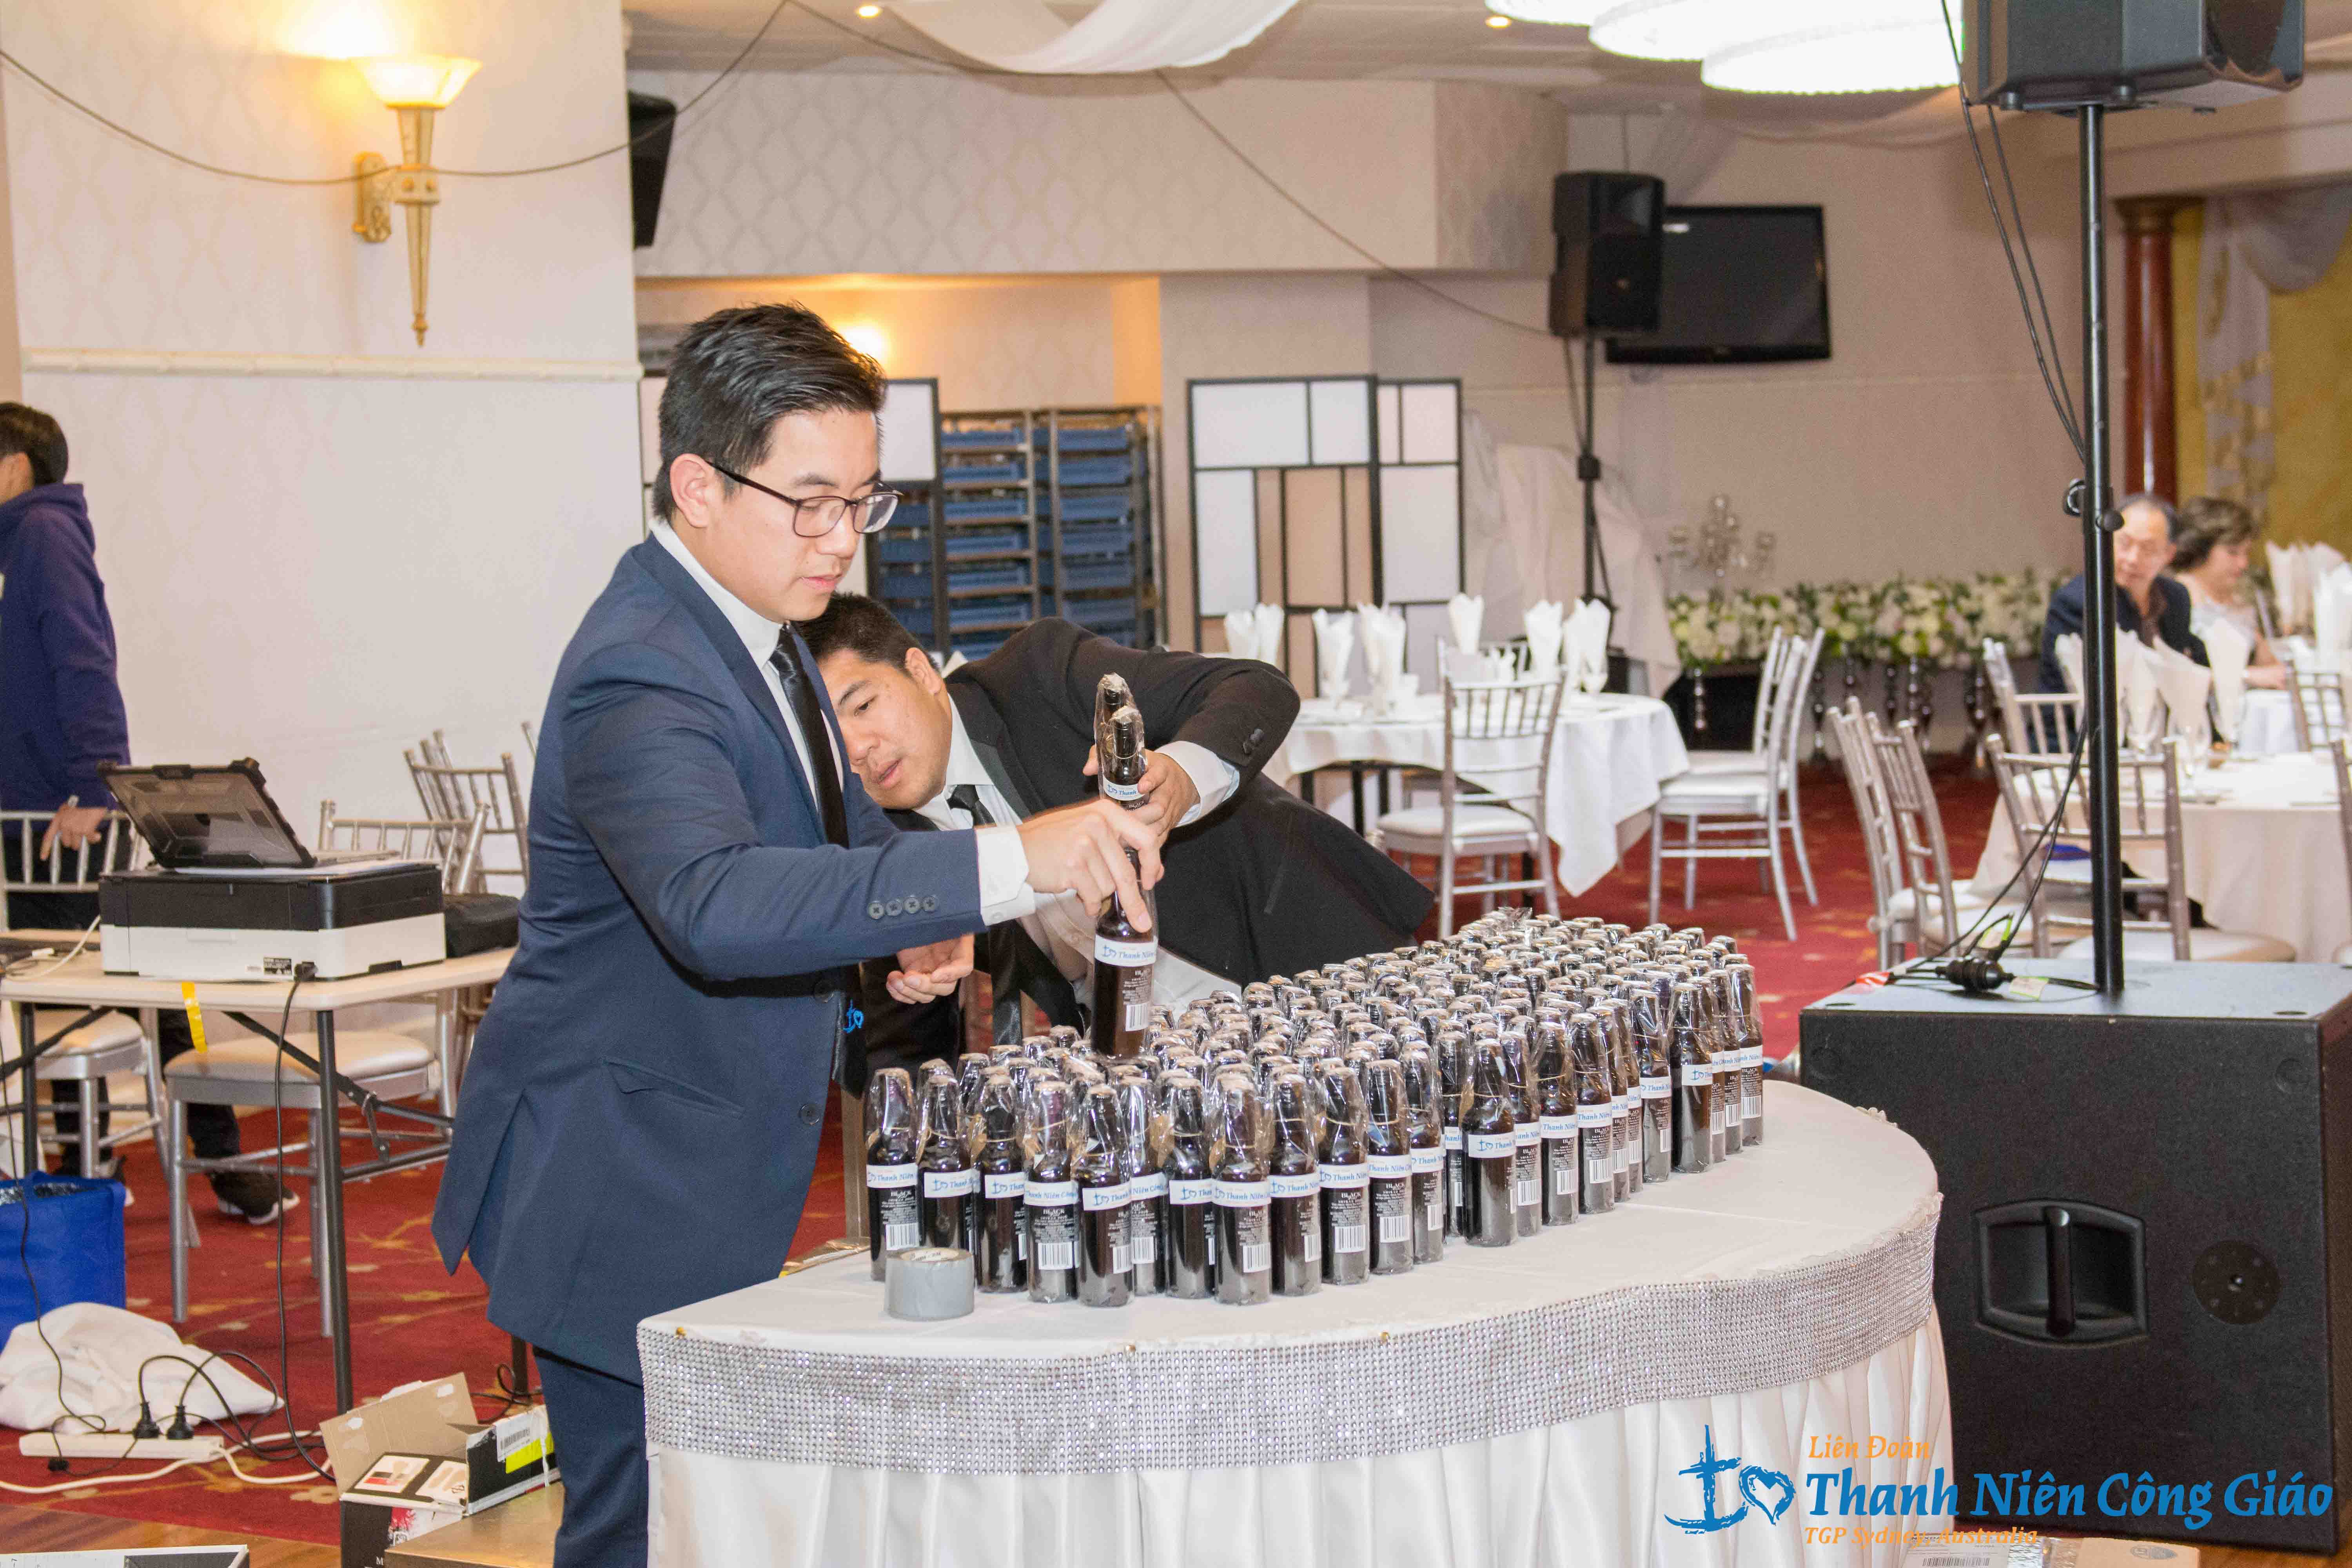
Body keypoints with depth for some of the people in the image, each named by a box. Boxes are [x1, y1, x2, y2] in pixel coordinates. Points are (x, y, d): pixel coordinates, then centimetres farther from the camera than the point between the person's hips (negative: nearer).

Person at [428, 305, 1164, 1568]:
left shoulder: (751, 625, 7)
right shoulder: (639, 678, -26)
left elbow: (828, 821, 23)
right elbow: (716, 906, -44)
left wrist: (914, 919, -1)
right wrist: (1006, 863, -51)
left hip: (713, 1174, 10)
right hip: (624, 1195, -10)